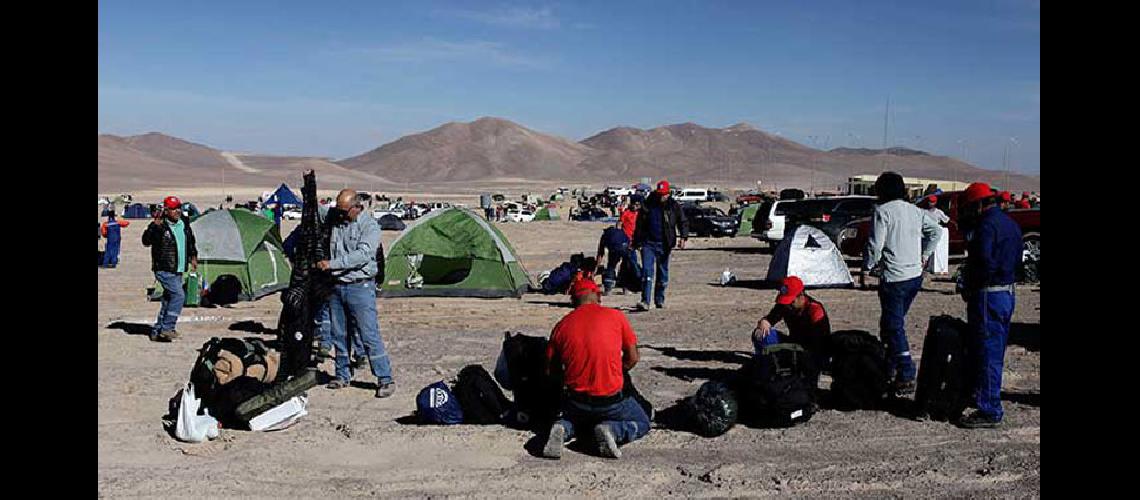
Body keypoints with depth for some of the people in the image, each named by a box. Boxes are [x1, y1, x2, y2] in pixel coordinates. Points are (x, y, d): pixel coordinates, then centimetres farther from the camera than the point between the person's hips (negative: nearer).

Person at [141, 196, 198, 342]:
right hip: (164, 270, -8)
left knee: (168, 300, 11)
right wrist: (155, 225, -36)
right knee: (179, 295, -21)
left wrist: (193, 257, 14)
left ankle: (157, 332, 20)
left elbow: (191, 243, 24)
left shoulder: (184, 225, 9)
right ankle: (167, 328, -14)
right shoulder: (159, 226, -12)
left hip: (178, 271, 8)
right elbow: (146, 241, -27)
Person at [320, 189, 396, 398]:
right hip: (336, 286, 6)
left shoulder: (370, 226, -9)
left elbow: (361, 255, -21)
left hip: (360, 287, -6)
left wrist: (331, 263, -23)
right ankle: (342, 376, 26)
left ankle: (386, 379, -2)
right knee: (339, 335, 13)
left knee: (369, 335, -7)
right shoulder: (334, 219, 8)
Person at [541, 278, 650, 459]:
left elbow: (550, 371, 6)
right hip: (611, 401, -2)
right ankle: (611, 430, -6)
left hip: (576, 402, 3)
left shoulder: (562, 326, -1)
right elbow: (632, 358, 1)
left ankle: (562, 430, 1)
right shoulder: (616, 316, -6)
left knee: (573, 420, 36)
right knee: (642, 424, 25)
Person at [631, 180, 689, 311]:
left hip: (664, 245, 1)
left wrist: (683, 237, -11)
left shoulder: (674, 206, 3)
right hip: (648, 243, -1)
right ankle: (645, 301, -16)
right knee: (647, 271, -12)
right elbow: (639, 225, 9)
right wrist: (636, 242, 8)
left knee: (663, 273, 11)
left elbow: (683, 222, 6)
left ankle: (659, 300, 25)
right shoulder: (648, 205, 2)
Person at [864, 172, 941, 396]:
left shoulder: (882, 211, -12)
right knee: (896, 321, 21)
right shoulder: (916, 211, 9)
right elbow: (936, 231, 18)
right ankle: (889, 365, 30)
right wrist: (924, 255, 23)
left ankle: (907, 376, -8)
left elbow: (875, 245, -16)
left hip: (893, 278, -8)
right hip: (915, 275, 8)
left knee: (895, 326, -4)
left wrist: (868, 266, -1)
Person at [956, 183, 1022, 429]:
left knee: (987, 355, -5)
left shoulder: (987, 226, -17)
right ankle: (986, 397, 31)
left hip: (989, 296, -10)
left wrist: (969, 288, -12)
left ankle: (989, 411, -2)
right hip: (1008, 293, 10)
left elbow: (985, 263, -25)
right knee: (995, 352, 19)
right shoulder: (1010, 224, 15)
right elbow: (1017, 261, 20)